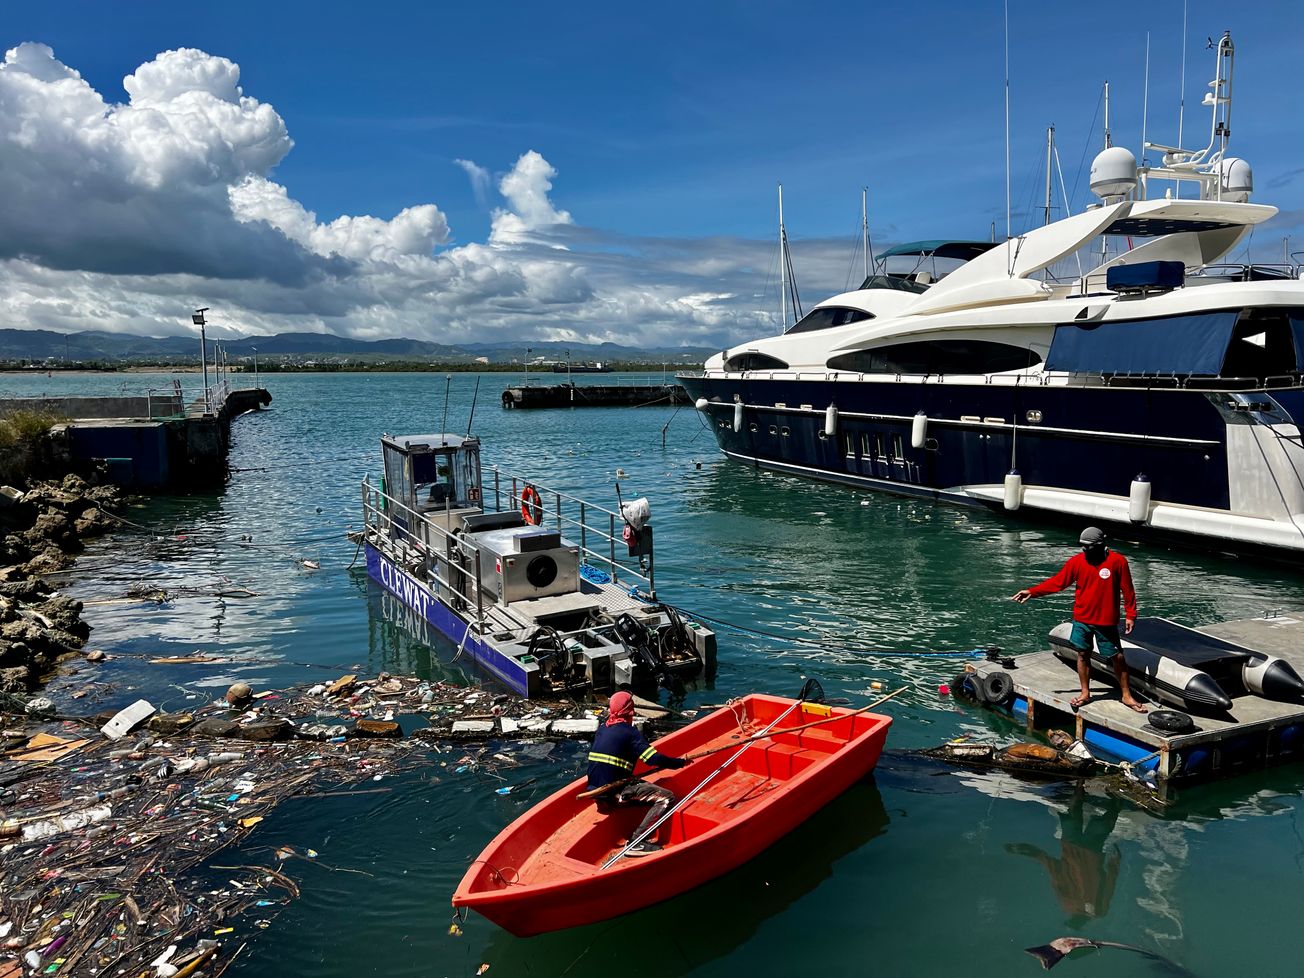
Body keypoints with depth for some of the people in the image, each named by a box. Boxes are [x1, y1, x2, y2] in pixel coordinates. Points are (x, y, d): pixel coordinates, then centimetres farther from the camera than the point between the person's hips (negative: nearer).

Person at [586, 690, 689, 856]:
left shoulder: (602, 730, 12)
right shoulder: (629, 733, -10)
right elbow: (654, 759, -17)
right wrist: (681, 762, -4)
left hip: (596, 790, 8)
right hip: (613, 794, -8)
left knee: (649, 788, 30)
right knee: (667, 798, -11)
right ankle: (637, 843, -17)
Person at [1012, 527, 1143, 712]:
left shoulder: (1117, 561, -9)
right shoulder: (1076, 561, -3)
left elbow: (1128, 590, -3)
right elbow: (1057, 582, 0)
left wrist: (1130, 615, -3)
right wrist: (1032, 592, -7)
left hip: (1106, 621, -2)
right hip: (1082, 620, 2)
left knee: (1117, 657, 5)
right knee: (1083, 655, 8)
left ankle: (1126, 695, 21)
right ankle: (1085, 693, 22)